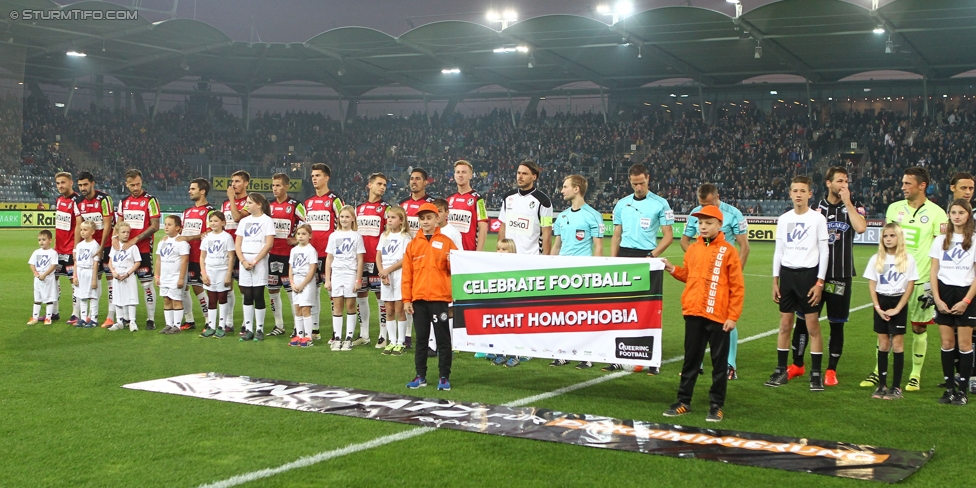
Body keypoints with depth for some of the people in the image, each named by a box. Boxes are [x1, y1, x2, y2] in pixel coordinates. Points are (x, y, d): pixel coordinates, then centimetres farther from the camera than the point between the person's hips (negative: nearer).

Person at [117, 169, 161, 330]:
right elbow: (119, 225, 18)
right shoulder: (123, 202, 11)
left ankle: (151, 319, 2)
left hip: (144, 249, -5)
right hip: (126, 249, 5)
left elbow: (155, 226, -11)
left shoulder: (150, 200, -6)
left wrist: (135, 240, -16)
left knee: (147, 284, -3)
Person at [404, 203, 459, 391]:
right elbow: (407, 273, 6)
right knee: (421, 338, 9)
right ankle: (421, 376, 16)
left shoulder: (446, 242, 4)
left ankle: (444, 377, 7)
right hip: (418, 299, 2)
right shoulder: (413, 244, 9)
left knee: (442, 338, 0)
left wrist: (452, 262, -19)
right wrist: (406, 299, 0)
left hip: (439, 297, -2)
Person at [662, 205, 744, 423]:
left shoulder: (728, 251, -6)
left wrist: (733, 316, -9)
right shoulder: (692, 249, 8)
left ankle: (716, 405, 12)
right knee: (691, 358, 12)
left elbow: (737, 287, -6)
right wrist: (673, 269, 0)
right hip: (693, 313, 5)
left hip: (718, 315, -4)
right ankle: (684, 401, 20)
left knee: (719, 362, 4)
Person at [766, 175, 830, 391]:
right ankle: (781, 371, 13)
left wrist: (819, 282, -10)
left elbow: (824, 252, -4)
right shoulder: (784, 219, 8)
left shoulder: (817, 218, -4)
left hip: (808, 274, -4)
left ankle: (816, 374, 4)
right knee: (785, 325, 7)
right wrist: (775, 281, 8)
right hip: (787, 274, 4)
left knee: (813, 326, -2)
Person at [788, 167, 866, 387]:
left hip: (840, 275, -1)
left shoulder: (854, 206, 2)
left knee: (836, 323, 5)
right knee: (803, 319, 4)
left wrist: (847, 203, -14)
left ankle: (831, 370, 16)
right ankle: (797, 365, 19)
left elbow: (861, 227, -19)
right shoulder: (816, 207, 5)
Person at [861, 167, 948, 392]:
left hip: (921, 280, -3)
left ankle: (916, 375, 16)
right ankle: (878, 371, 12)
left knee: (919, 327, 5)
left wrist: (932, 284, -9)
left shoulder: (936, 214, -5)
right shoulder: (894, 208, 7)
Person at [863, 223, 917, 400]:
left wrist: (897, 309, -10)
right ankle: (882, 385, 9)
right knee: (883, 344, 5)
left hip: (899, 304, -2)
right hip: (881, 302, 2)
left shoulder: (908, 259, -2)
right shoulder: (876, 259, 4)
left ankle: (896, 387, 2)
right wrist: (877, 307, -6)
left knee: (897, 344, -2)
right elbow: (871, 284, 4)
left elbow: (910, 286, -4)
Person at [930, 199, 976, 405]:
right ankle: (949, 388, 9)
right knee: (947, 343, 4)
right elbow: (933, 271, 7)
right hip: (944, 292, 3)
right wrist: (937, 298, -4)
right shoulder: (941, 240, 8)